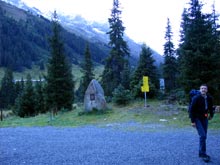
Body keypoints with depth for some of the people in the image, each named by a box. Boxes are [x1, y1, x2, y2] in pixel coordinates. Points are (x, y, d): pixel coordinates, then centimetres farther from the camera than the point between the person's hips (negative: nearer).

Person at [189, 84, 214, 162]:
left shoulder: (209, 98, -1)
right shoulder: (196, 98, -15)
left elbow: (210, 107, 19)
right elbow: (191, 109, -13)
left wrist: (211, 115, 9)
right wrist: (192, 121, -15)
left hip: (204, 118, 5)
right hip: (197, 118, -5)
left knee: (204, 136, 8)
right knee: (202, 136, -13)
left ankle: (201, 153, 20)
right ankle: (203, 154, -5)